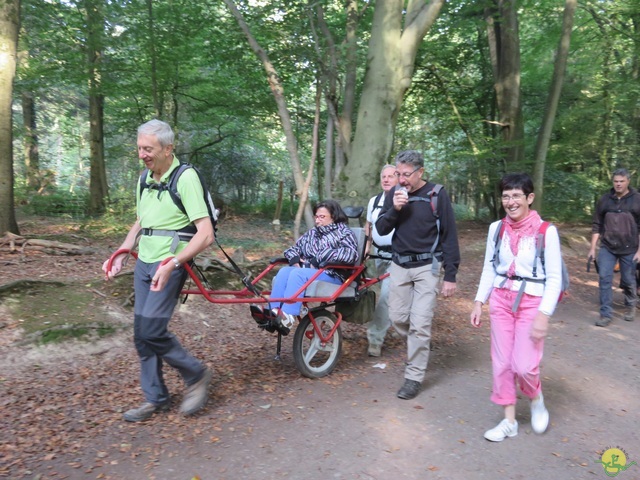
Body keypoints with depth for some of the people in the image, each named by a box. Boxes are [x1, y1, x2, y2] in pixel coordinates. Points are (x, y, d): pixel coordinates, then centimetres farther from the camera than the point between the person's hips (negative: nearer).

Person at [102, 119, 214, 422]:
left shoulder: (185, 178, -13)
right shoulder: (145, 180, 11)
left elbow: (205, 234, -20)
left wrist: (172, 264, -28)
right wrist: (120, 255, 12)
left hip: (170, 264, -8)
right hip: (143, 263, 8)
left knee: (151, 329, -15)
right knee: (141, 333, 10)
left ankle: (196, 375, 8)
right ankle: (155, 398, 25)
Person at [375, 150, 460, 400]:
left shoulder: (437, 195, -9)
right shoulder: (395, 194, 3)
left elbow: (449, 236, -6)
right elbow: (381, 229, 1)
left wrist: (451, 275, -8)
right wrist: (394, 209, -18)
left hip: (427, 267, -4)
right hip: (399, 265, 4)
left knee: (420, 323, -5)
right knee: (398, 318, 10)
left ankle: (414, 377, 8)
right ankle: (420, 344, 40)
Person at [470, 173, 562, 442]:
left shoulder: (546, 232, -10)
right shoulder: (496, 229, 1)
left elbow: (554, 278, -9)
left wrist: (544, 314, -15)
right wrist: (479, 302, 5)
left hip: (531, 303, -4)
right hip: (500, 300, 4)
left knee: (524, 365, -7)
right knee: (502, 362, 7)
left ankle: (536, 400, 28)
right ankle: (509, 421, 23)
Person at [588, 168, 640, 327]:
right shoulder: (605, 199, 3)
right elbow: (597, 225, 6)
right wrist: (592, 248, 3)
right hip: (607, 248, 1)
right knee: (604, 278, -7)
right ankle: (606, 314, 1)